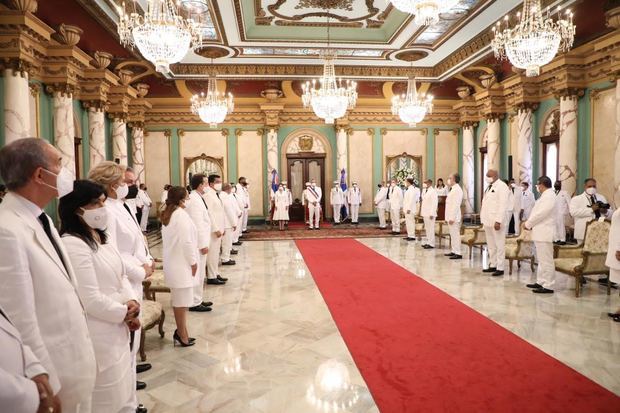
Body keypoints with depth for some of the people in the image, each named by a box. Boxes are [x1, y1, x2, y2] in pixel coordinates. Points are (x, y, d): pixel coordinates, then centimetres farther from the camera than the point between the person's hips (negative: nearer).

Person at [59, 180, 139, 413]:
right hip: (98, 336, -9)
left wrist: (132, 302, -6)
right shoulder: (73, 245, -21)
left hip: (117, 330, 9)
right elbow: (91, 301, -24)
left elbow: (121, 276, 12)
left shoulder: (101, 238, 8)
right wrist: (124, 313, -9)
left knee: (123, 393, 23)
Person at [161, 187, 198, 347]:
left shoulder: (166, 215, 11)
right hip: (182, 263, -9)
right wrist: (193, 262, -10)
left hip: (172, 262, 9)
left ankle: (180, 332, 25)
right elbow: (186, 241, -20)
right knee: (182, 300, -1)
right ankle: (183, 336, 8)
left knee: (177, 299, 16)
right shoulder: (181, 214, -17)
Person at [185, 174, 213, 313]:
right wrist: (203, 244, -20)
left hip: (199, 242, 10)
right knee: (197, 273, -2)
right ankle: (194, 303, 7)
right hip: (198, 243, -10)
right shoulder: (195, 200, -19)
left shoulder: (196, 198, 12)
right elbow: (198, 225, -22)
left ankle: (198, 299, 26)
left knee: (200, 272, 16)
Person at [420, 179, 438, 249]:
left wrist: (432, 213, -20)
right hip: (425, 213, 9)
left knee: (430, 229, -4)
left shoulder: (433, 191, -13)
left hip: (430, 213, -9)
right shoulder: (425, 191, 15)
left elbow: (435, 203, -18)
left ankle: (431, 244, 0)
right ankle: (428, 242, 21)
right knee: (426, 229, 13)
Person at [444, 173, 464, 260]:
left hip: (454, 217, -10)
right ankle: (454, 251, 21)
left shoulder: (457, 190, -15)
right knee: (452, 235, 14)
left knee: (455, 235, -7)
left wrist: (452, 218, -22)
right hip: (450, 216, 10)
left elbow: (456, 205, -21)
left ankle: (458, 253, -3)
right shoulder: (453, 189, 16)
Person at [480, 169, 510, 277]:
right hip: (488, 220, 9)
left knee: (499, 245, -3)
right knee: (491, 245, 13)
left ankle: (500, 268, 2)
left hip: (496, 221, -9)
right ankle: (492, 265, 21)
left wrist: (498, 221, -23)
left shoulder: (502, 186, -10)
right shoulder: (489, 187, 17)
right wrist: (483, 219, 14)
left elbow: (503, 205, -17)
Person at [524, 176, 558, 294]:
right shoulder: (546, 196, 18)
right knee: (541, 259, 15)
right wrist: (530, 224, 8)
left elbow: (540, 214, -20)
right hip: (541, 233, 11)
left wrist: (528, 224, -9)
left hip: (545, 233, -11)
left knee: (546, 260, -7)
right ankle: (541, 282, 23)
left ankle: (548, 286, -3)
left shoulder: (549, 196, -14)